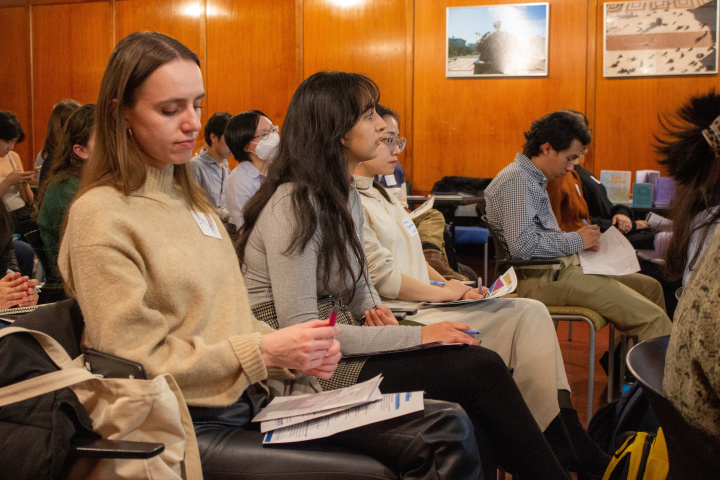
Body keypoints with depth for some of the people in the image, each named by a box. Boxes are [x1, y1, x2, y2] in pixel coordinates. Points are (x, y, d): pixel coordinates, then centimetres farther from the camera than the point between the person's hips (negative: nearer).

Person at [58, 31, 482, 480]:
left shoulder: (188, 198, 16)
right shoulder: (100, 217, -8)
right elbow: (142, 361, -12)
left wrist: (295, 353, -3)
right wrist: (265, 353, -18)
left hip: (259, 393, 7)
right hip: (196, 423, -7)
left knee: (450, 429, -9)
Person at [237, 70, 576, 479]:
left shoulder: (346, 196, 11)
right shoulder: (294, 205, -18)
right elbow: (300, 332, -23)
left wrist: (375, 310, -3)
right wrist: (416, 335, -22)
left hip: (341, 348, 8)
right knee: (480, 368, -19)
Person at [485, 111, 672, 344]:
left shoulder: (533, 178, 19)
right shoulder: (516, 179, -14)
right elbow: (521, 245, -25)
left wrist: (583, 241, 8)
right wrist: (575, 241, -13)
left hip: (557, 265, 11)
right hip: (542, 276, -11)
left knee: (650, 287, 11)